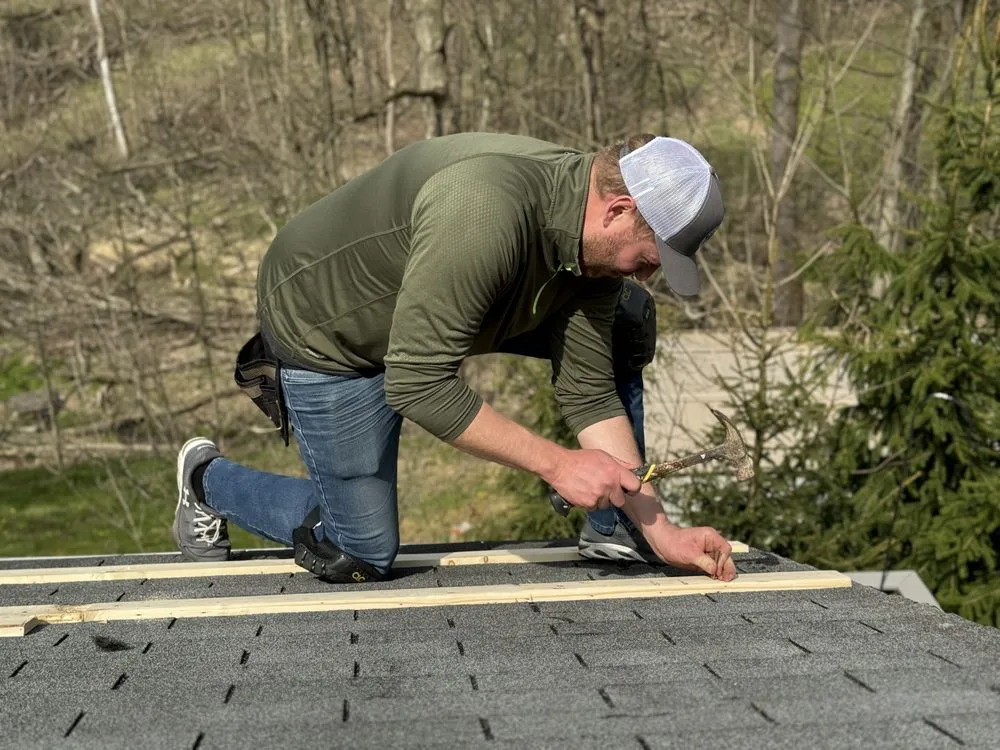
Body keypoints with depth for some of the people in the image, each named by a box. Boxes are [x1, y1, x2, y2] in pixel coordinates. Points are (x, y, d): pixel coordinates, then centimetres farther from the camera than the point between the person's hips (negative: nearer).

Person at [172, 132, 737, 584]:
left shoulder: (596, 237, -14)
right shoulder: (485, 212, -40)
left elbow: (590, 395, -8)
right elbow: (418, 384, -37)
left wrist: (660, 531, -12)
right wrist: (556, 463, -33)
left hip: (428, 309, 7)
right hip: (325, 332, -7)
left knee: (621, 324, -3)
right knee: (361, 558, 1)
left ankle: (618, 527, 8)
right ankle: (209, 480, 24)